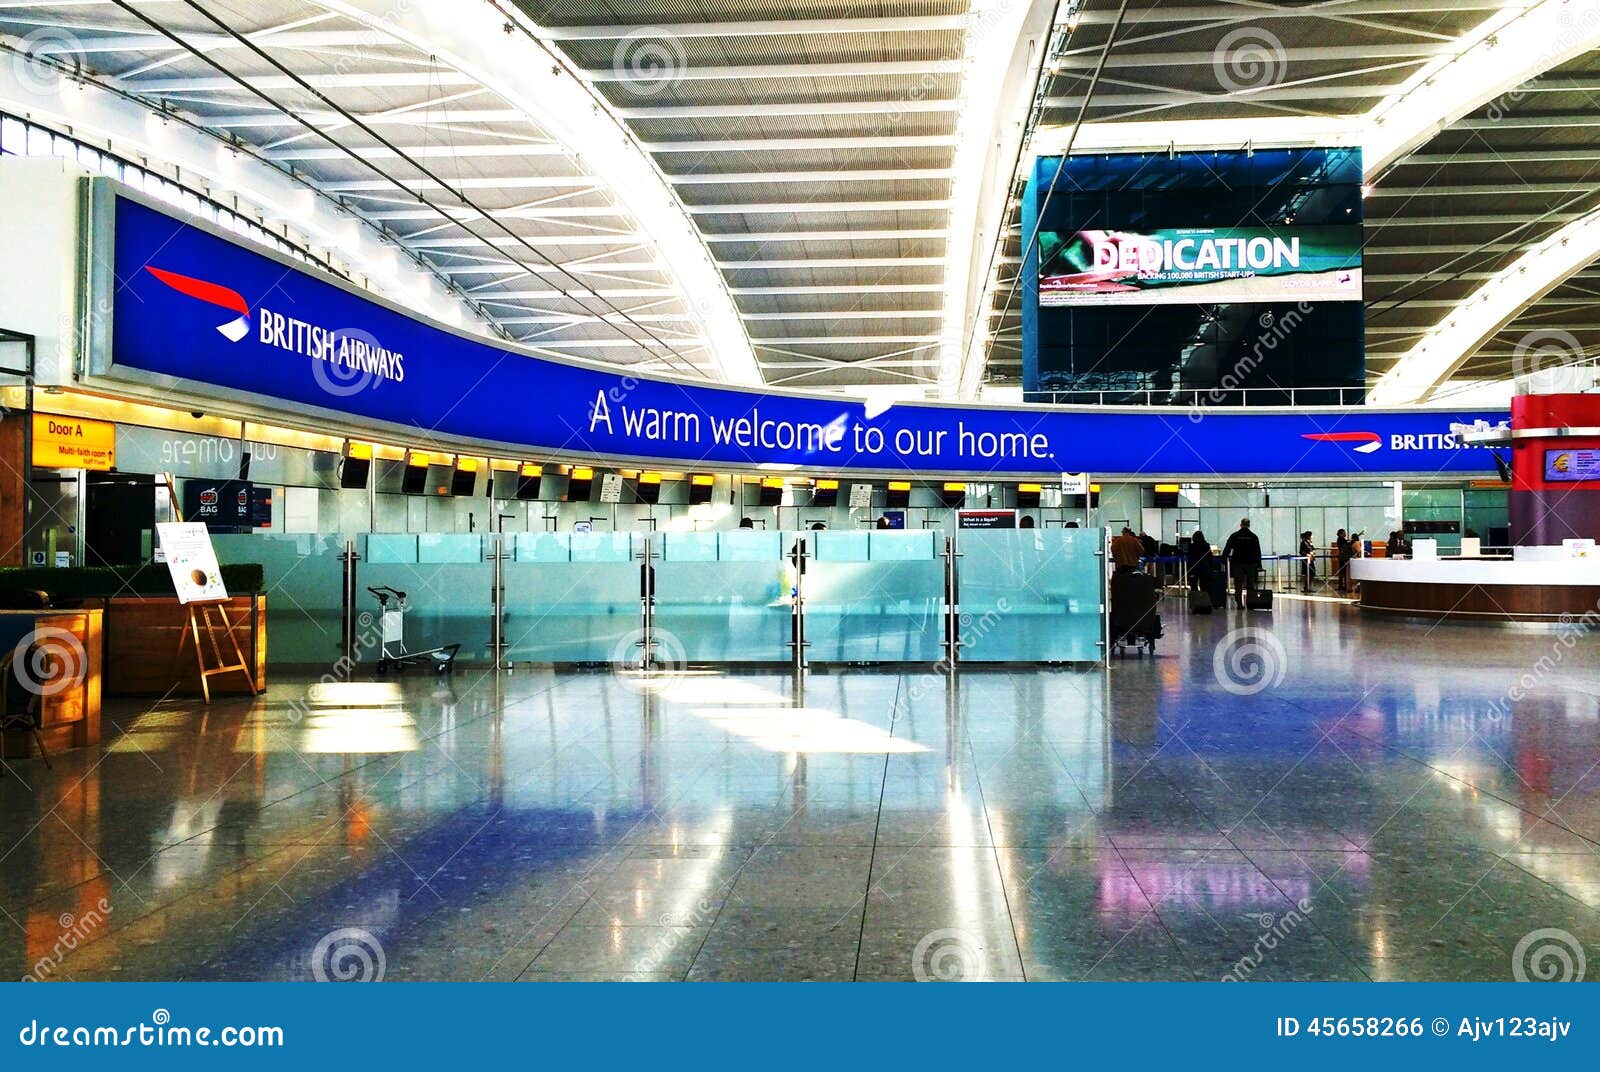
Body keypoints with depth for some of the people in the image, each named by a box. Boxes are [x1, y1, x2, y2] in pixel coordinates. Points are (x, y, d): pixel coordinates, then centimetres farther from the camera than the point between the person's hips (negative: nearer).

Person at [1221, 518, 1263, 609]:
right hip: (1250, 563, 1)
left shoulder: (1234, 536, 0)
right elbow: (1258, 552, 4)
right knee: (1250, 585, 7)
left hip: (1237, 563, -1)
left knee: (1238, 585, 1)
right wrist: (1259, 564, 9)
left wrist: (1224, 560, 6)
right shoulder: (1254, 537, 2)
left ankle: (1239, 604, -5)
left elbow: (1227, 549, 0)